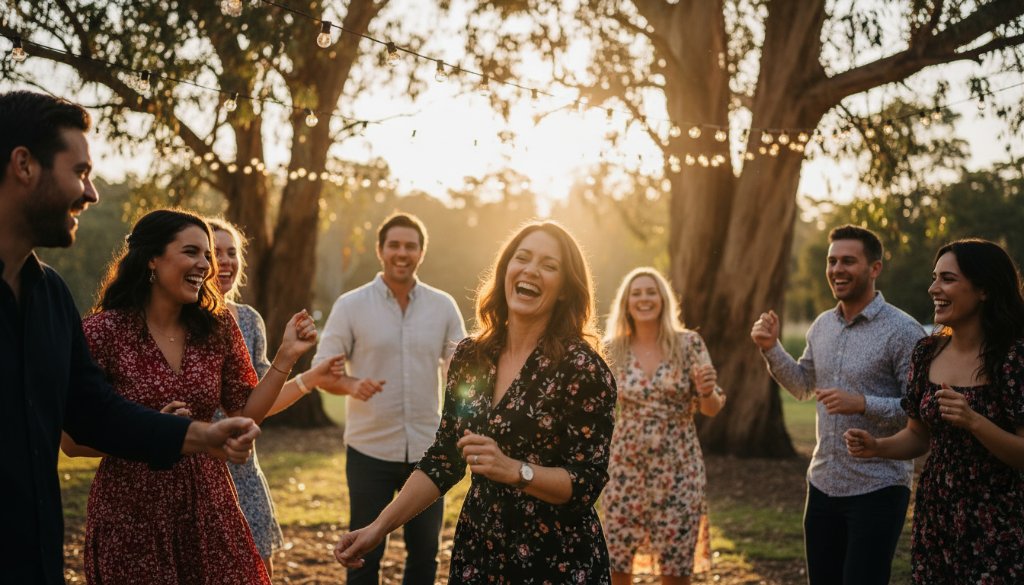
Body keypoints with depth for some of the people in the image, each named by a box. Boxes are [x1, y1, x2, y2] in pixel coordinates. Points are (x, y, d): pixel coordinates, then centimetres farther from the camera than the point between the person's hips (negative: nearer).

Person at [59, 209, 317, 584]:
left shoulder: (217, 329, 2)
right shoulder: (105, 331, -10)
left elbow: (246, 416, 6)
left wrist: (286, 356, -3)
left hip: (208, 506, 4)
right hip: (131, 514, -4)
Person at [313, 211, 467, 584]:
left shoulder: (443, 306, 3)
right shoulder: (350, 306, -3)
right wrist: (352, 385, -24)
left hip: (428, 448, 2)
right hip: (370, 450, -2)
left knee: (425, 552, 14)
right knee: (365, 554, 8)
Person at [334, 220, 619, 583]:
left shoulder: (581, 367, -14)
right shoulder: (470, 358, 1)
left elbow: (587, 483, -14)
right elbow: (443, 460, 7)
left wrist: (514, 470, -29)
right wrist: (380, 527, 1)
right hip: (477, 552, 5)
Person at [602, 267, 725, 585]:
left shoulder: (689, 343, -3)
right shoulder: (612, 350, 0)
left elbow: (711, 409, 0)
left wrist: (707, 391, -20)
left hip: (678, 470, -1)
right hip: (626, 469, 1)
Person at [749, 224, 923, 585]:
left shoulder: (902, 331, -14)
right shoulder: (822, 325, 7)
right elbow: (803, 386, 19)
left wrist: (862, 404, -28)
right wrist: (771, 348, 5)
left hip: (877, 489, -7)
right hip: (823, 484, 7)